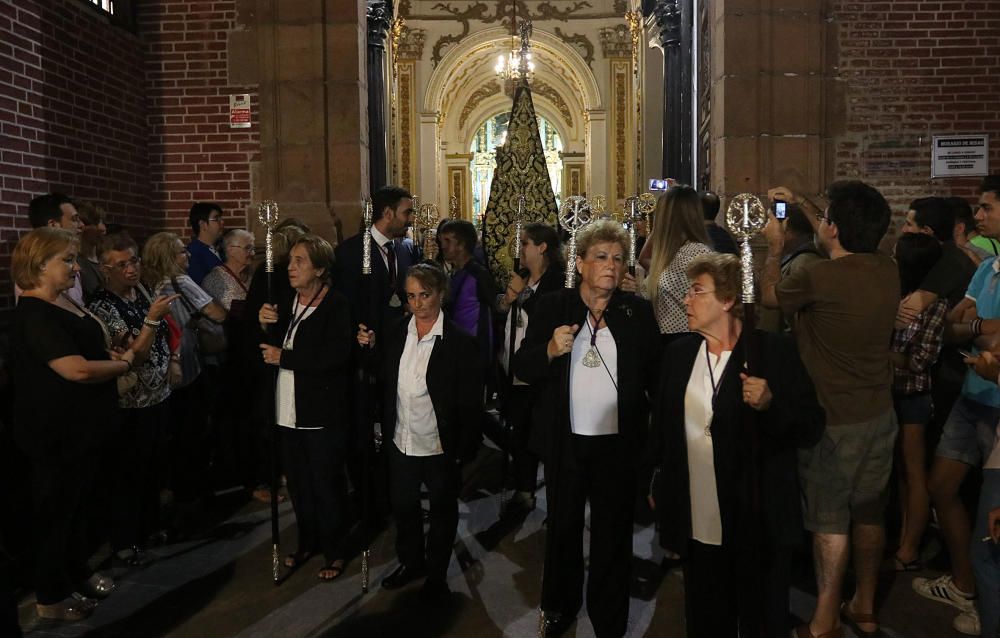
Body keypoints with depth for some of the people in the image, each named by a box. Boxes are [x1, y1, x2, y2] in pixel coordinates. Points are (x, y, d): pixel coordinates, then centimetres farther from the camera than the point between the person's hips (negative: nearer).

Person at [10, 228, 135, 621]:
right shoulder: (34, 315, -23)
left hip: (78, 428, 9)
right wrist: (123, 364, -16)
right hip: (56, 434, -9)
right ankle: (51, 596, 22)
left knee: (77, 504, 22)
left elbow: (88, 349, 19)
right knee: (56, 510, 6)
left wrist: (113, 356, -1)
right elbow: (78, 369, -32)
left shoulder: (58, 308, 8)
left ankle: (77, 573, 39)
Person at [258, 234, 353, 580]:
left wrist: (284, 358, -16)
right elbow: (268, 352, 13)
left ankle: (333, 551, 24)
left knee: (326, 484, 6)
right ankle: (307, 541, 36)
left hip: (322, 414, -6)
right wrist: (264, 327, -7)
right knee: (298, 483, 17)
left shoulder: (336, 306, -13)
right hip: (288, 411, 6)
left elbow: (334, 358, -23)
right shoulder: (286, 305, 8)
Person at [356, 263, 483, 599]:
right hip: (401, 444, 5)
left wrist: (462, 451, -14)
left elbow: (470, 403, -13)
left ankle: (437, 574, 36)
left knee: (442, 510, 15)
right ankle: (411, 561, 44)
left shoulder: (460, 342, -15)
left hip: (441, 448, -4)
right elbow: (383, 383, 4)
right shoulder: (394, 334, 0)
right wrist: (370, 347, -9)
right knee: (403, 506, 20)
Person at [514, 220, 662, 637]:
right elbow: (522, 369, -6)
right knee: (562, 526, 17)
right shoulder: (551, 308, -2)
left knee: (613, 532, 13)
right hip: (565, 441, 0)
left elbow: (655, 373, -2)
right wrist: (550, 350, -25)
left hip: (619, 443, 0)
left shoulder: (638, 312, -1)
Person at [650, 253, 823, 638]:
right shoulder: (678, 354, 5)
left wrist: (771, 404, -27)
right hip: (697, 526, 4)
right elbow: (662, 428, 13)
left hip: (759, 524, -4)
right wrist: (659, 488, 15)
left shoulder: (773, 350, -9)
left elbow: (811, 429, -9)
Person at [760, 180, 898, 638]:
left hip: (833, 422, -6)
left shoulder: (818, 278, -24)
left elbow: (767, 295, -3)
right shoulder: (887, 271, -3)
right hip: (880, 415, 7)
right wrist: (800, 202, 27)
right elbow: (846, 239, 19)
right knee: (869, 515, 18)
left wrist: (775, 246, 12)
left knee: (830, 522, 6)